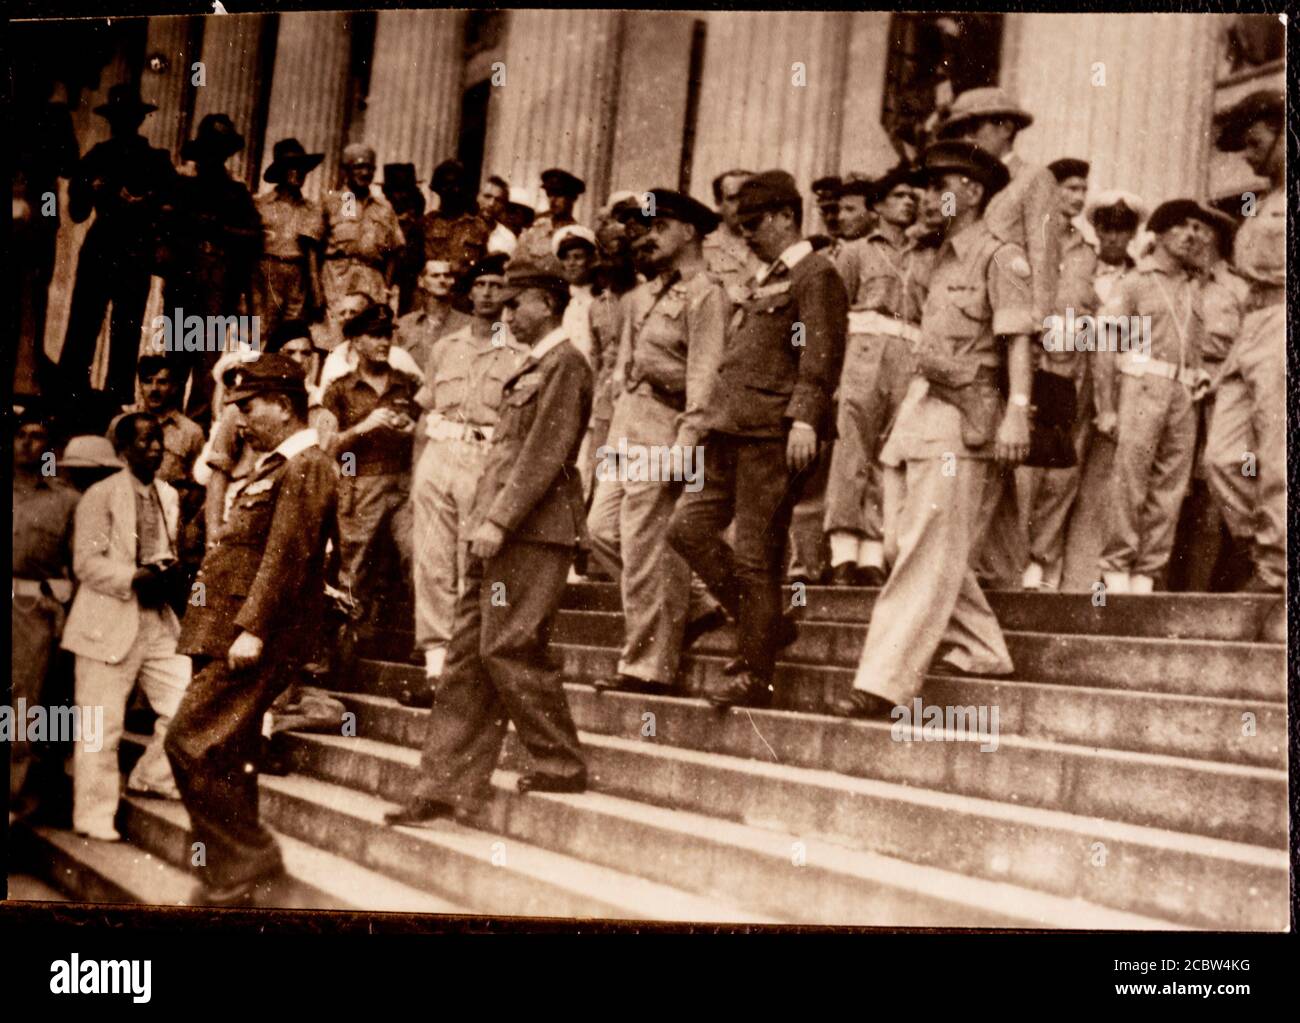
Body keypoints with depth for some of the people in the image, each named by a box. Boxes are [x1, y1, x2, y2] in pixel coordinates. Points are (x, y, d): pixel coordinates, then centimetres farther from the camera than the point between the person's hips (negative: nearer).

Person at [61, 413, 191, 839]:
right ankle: (94, 816, 11)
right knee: (101, 727, 0)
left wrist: (168, 572, 0)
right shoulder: (100, 496, -7)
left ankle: (152, 777, 25)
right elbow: (86, 562, -12)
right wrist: (134, 578, -22)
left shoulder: (169, 496, 13)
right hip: (110, 624, -6)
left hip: (159, 620, 6)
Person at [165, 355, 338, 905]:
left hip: (255, 637, -10)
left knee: (190, 741, -13)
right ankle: (229, 874, 19)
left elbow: (287, 554, -20)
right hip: (230, 633, 10)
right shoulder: (271, 467, 20)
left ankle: (246, 855, -4)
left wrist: (252, 628, -25)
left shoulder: (307, 467, -11)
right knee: (229, 759, 12)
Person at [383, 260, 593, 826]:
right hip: (501, 531, 9)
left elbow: (545, 454, -17)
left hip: (532, 532, -9)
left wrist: (499, 520, -20)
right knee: (468, 656, 6)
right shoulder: (532, 367, 21)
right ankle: (446, 786, 8)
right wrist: (485, 521, 14)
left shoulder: (564, 364, -8)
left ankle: (560, 764, 6)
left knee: (508, 648, -8)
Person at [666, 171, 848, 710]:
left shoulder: (816, 275, -5)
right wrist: (713, 419, 23)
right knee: (688, 527, 4)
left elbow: (821, 354, -15)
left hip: (774, 433, -9)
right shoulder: (764, 281, 23)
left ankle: (756, 673, 5)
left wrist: (804, 419, -26)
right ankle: (766, 625, 15)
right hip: (733, 431, 9)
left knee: (756, 554, -5)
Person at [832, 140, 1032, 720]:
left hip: (962, 415, -9)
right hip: (920, 406, 9)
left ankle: (884, 682, -12)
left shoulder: (1000, 257, -4)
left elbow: (1018, 340, -11)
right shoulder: (943, 256, 19)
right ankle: (979, 653, 23)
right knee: (905, 540, 10)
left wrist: (1017, 411, -20)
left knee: (929, 552, -10)